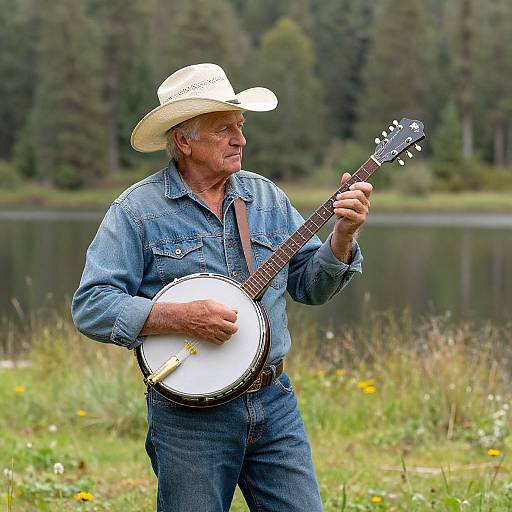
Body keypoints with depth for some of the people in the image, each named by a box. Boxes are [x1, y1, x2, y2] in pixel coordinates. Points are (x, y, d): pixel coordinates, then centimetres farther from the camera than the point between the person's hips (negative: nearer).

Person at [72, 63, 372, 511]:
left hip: (275, 405, 4)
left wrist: (342, 235, -5)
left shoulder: (267, 197, 10)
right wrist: (181, 317, -22)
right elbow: (90, 307, -12)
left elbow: (311, 285, 14)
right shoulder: (137, 211, -6)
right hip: (189, 417, -4)